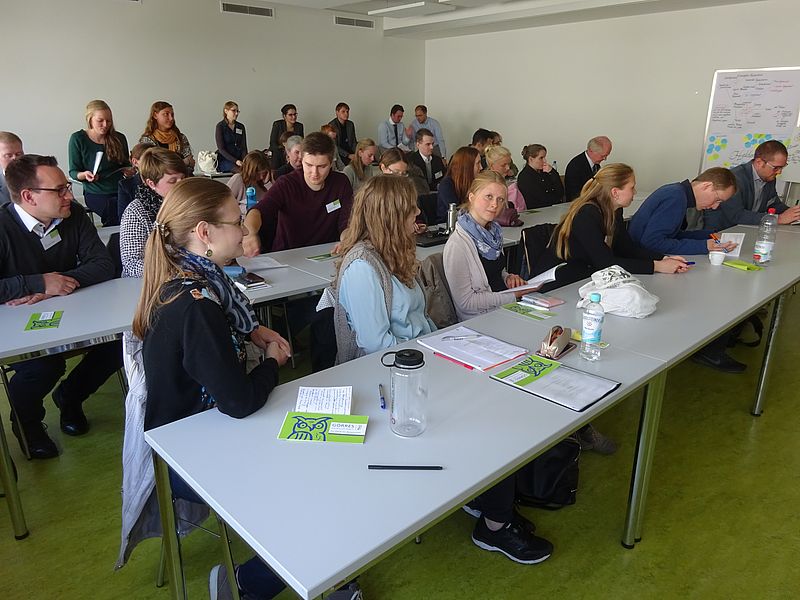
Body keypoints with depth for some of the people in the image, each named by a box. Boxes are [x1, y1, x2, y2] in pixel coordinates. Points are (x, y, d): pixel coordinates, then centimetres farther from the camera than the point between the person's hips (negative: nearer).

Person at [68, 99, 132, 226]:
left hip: (120, 191, 3)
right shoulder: (78, 139, 1)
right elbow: (73, 172, 3)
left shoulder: (119, 138, 10)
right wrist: (84, 175, -19)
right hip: (96, 194, -3)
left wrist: (128, 171, -3)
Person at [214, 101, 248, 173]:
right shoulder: (220, 126, 2)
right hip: (225, 160, -4)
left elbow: (244, 147, 11)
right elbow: (221, 149, -6)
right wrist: (235, 161, -17)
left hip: (239, 159, 4)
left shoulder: (241, 127, 16)